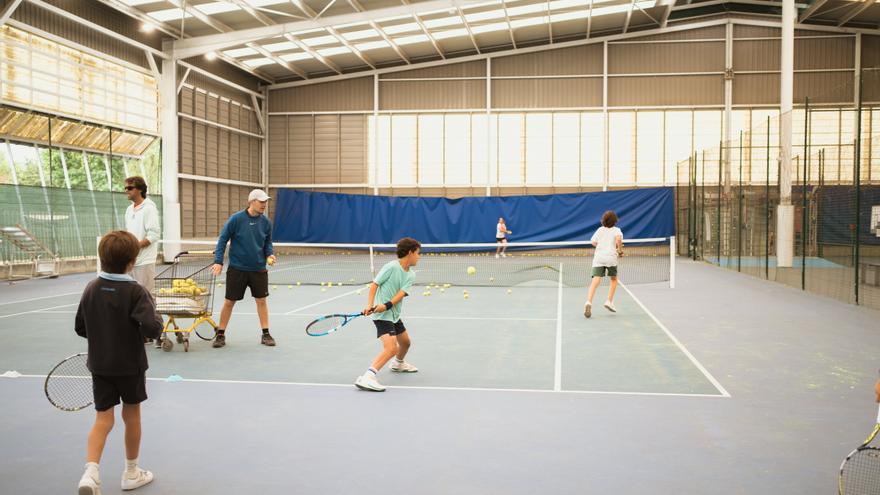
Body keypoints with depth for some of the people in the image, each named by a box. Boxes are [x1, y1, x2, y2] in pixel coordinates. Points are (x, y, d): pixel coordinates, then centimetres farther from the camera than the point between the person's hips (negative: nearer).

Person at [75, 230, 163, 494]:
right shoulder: (136, 292, -18)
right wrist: (158, 319, -6)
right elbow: (152, 329, -26)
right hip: (130, 364, -3)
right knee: (131, 414, 13)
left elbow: (80, 328, 6)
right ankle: (131, 473, 27)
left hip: (99, 364, 3)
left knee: (103, 417, 7)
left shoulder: (91, 289, -3)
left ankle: (91, 472, -13)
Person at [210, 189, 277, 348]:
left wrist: (269, 255, -7)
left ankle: (265, 334, 17)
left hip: (259, 269, 3)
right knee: (229, 301, 5)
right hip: (237, 269, -2)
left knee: (261, 300, 6)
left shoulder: (266, 222, -1)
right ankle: (220, 335, 19)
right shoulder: (236, 219, -11)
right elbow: (223, 239, -5)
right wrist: (218, 261, -11)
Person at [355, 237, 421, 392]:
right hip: (382, 315, -9)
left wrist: (387, 305, -27)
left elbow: (401, 294, -11)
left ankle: (399, 364, 57)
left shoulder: (411, 275, 3)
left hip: (394, 314, 9)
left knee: (405, 342, 28)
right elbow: (374, 285, -15)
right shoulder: (391, 267, -16)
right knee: (391, 348, -25)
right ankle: (367, 378, -30)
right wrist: (369, 305, -26)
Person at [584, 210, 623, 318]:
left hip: (598, 257, 2)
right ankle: (609, 301, 12)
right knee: (614, 279, 22)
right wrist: (620, 250, -2)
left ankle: (589, 302, -31)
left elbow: (593, 242, 10)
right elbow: (618, 238, -15)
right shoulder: (616, 230, 7)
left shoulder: (600, 229, 16)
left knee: (595, 281, -10)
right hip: (611, 258, -2)